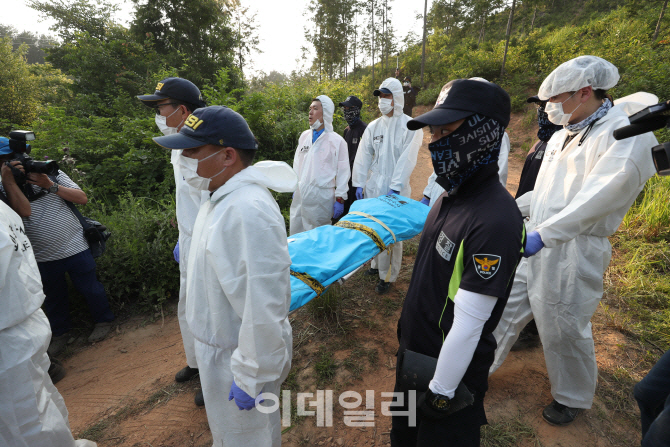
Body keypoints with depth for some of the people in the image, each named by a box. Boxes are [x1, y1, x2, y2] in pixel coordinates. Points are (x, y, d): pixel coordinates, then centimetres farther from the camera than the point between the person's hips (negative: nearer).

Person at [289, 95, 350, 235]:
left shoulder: (337, 141, -3)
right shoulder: (304, 136, 11)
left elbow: (343, 172, -3)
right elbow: (297, 164, 16)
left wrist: (339, 199, -6)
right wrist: (295, 189, 16)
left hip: (322, 197, -5)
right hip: (300, 195, 5)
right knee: (295, 237, 11)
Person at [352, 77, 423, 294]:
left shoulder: (410, 127, -4)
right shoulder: (373, 126, 9)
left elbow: (407, 160, -12)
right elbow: (363, 156, 7)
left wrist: (395, 187, -19)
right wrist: (359, 184, -1)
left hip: (395, 190, -4)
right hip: (373, 188, 5)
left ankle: (388, 276, 14)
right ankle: (377, 265, 32)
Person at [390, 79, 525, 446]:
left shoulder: (494, 220, -30)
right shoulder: (452, 195, -1)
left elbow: (468, 324, -26)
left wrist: (441, 392, -16)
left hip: (453, 369, -8)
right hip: (414, 350, 8)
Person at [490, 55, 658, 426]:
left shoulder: (625, 136, -14)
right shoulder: (562, 135, 12)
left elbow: (597, 198, -28)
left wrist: (543, 234, -36)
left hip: (573, 252, -7)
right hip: (534, 244, 8)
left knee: (563, 329, 9)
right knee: (505, 307, 14)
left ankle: (572, 398, 37)